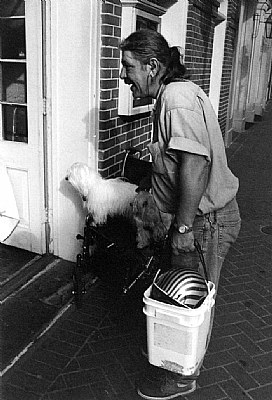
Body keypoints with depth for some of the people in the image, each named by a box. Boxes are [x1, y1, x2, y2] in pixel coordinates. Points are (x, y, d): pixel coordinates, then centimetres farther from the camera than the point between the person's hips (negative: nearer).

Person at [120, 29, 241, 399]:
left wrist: (183, 226, -26)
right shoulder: (173, 94, 12)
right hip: (202, 214, 10)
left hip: (206, 220, -10)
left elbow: (195, 165, -30)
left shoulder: (178, 98, -22)